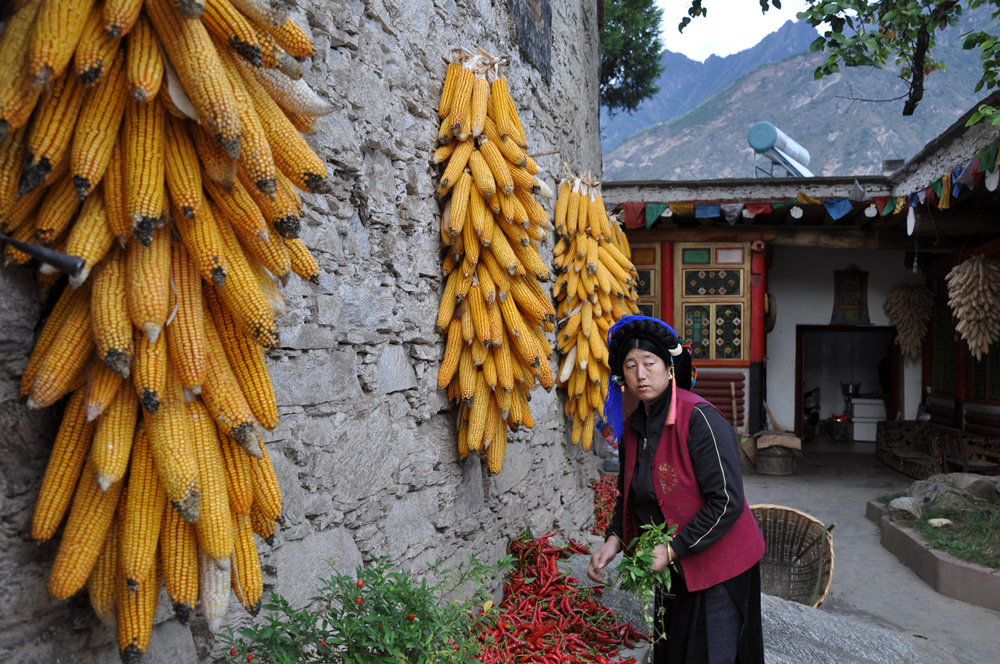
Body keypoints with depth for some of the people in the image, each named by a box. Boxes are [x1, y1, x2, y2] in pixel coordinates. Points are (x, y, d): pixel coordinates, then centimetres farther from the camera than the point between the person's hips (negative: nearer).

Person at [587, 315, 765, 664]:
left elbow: (727, 502, -23)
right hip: (671, 566, 7)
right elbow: (628, 493, 15)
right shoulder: (632, 425, 3)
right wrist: (614, 540, -2)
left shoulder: (699, 419, -21)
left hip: (715, 563, -7)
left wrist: (673, 550, -21)